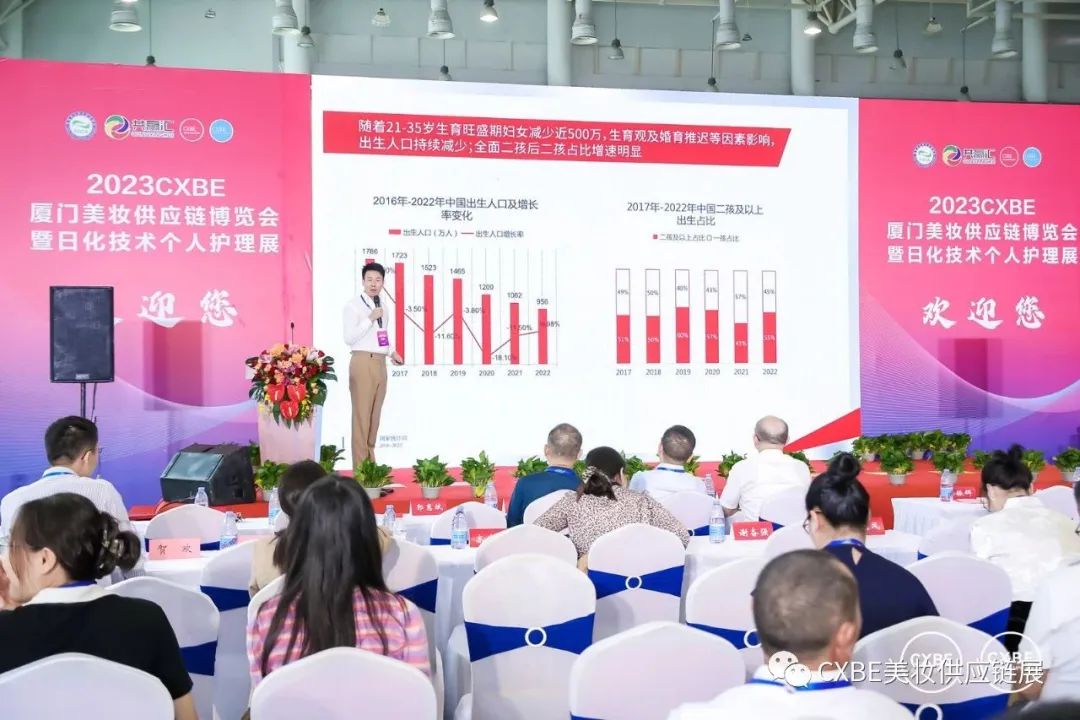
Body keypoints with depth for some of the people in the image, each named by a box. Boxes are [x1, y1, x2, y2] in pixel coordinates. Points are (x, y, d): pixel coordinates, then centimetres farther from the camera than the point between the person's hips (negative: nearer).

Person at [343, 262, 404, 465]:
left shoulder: (382, 306, 17)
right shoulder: (353, 305, -5)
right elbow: (349, 338, -13)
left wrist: (392, 351, 11)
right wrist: (370, 319, -16)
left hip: (380, 363, 7)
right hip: (363, 362, -7)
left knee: (375, 413, 9)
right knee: (362, 412, -7)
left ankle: (370, 460, 15)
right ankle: (360, 464, -5)